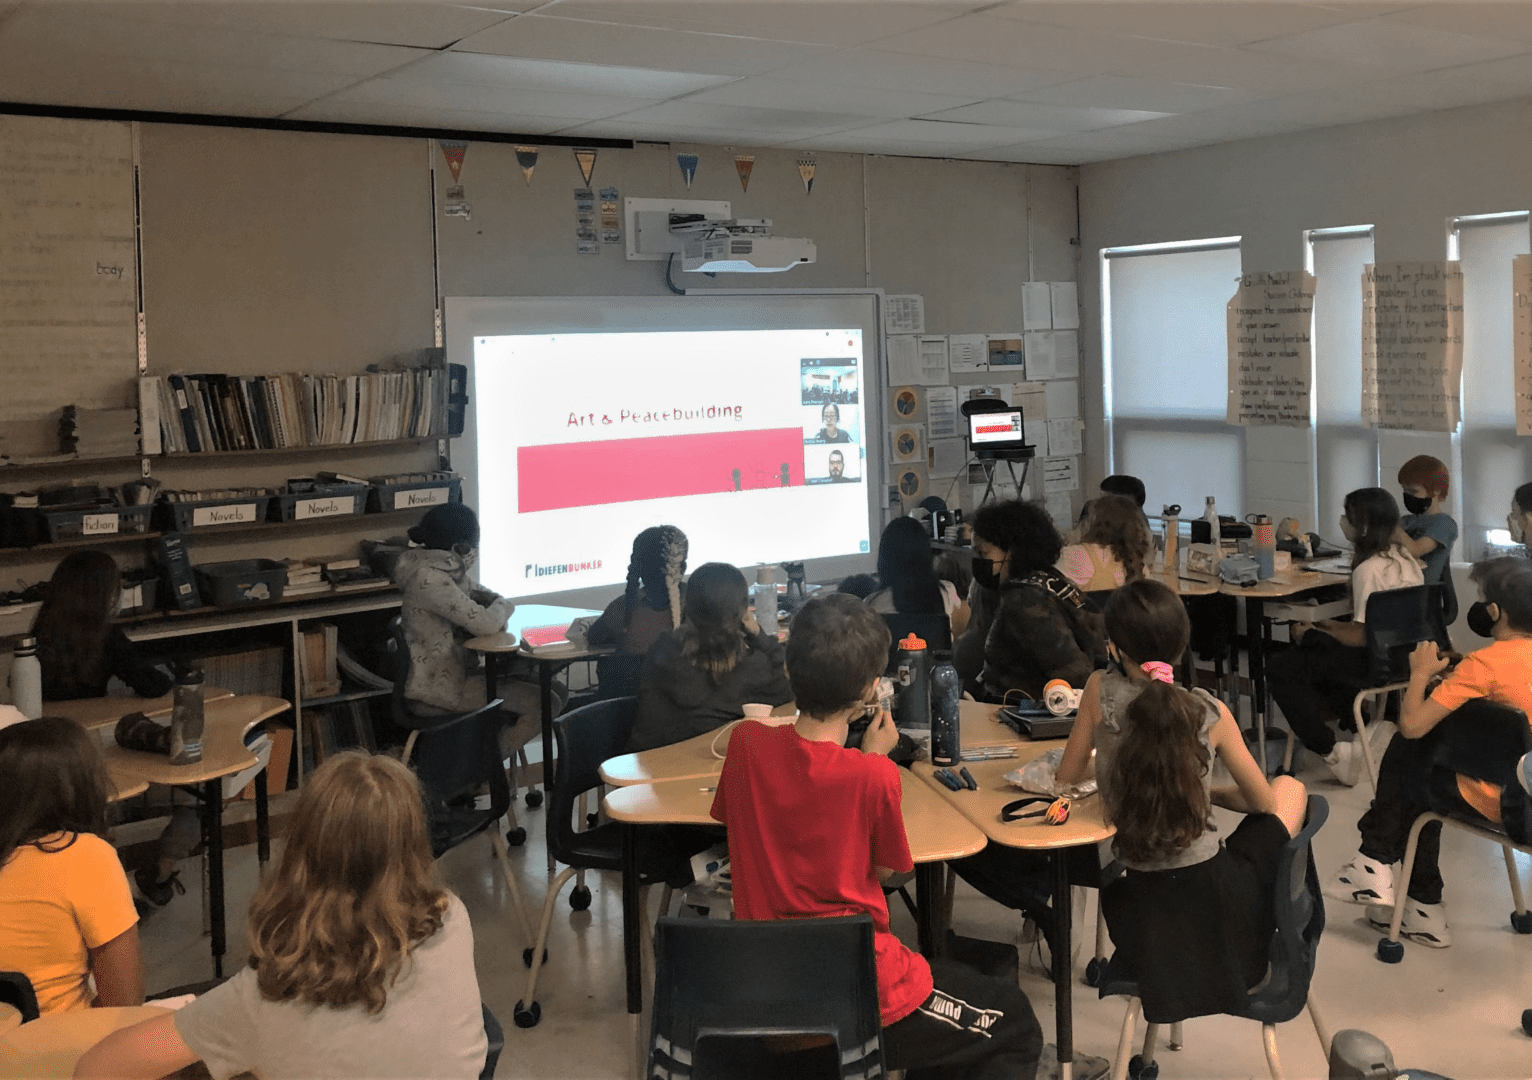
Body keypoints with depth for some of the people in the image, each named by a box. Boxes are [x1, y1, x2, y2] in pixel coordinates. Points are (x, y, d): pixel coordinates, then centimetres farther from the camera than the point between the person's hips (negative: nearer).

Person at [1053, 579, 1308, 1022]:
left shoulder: (1100, 692, -11)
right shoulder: (1211, 713, -10)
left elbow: (1067, 778, 0)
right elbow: (1263, 802, 2)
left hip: (1138, 910, 3)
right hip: (1215, 899, -2)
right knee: (1290, 787, 25)